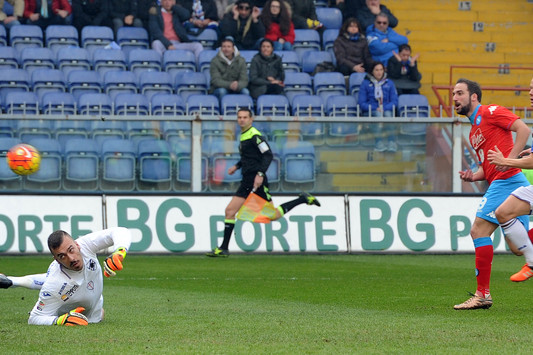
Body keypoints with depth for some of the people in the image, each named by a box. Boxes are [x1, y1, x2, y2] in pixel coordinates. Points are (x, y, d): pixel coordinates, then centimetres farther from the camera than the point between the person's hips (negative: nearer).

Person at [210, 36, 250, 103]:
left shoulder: (241, 60, -1)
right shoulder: (215, 61, -7)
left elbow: (244, 80, -8)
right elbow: (216, 80, -17)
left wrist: (237, 85, -35)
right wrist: (229, 85, -37)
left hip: (237, 89, 2)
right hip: (219, 88, -2)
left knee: (245, 91, -30)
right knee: (222, 91, -36)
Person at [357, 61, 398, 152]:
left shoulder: (389, 83, 18)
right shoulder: (365, 83, 12)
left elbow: (394, 101, 11)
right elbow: (362, 103, 5)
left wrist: (384, 108, -9)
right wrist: (376, 108, -11)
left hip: (387, 109, 1)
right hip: (371, 111, -1)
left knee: (388, 114, -35)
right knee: (378, 114, -37)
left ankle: (392, 143, -50)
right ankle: (379, 143, -53)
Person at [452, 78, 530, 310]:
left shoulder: (490, 112, -3)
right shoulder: (474, 131, 24)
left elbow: (523, 129, -13)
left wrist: (510, 159, -21)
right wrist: (473, 176, 8)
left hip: (506, 181, -10)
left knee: (479, 230, -12)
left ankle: (483, 294, -10)